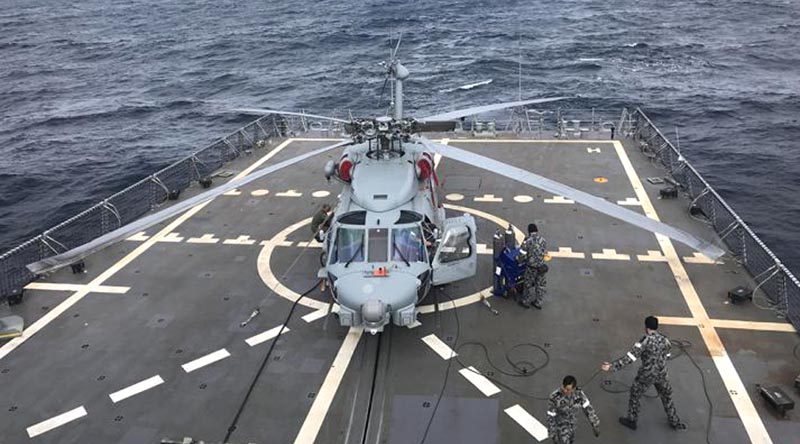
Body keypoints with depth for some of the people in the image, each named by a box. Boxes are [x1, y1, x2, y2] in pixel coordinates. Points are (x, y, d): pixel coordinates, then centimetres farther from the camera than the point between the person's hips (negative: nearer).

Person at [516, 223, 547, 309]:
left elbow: (522, 255, -16)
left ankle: (525, 302, 32)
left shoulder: (527, 241, -20)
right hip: (541, 266, 4)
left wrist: (519, 260, 6)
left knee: (528, 285, 15)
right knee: (540, 285, 19)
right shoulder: (543, 240, -5)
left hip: (531, 267, -4)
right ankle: (538, 303, 32)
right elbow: (545, 253, 6)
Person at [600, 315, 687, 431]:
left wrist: (612, 366, -29)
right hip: (662, 374, 5)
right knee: (667, 397, 25)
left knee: (635, 395, 16)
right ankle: (675, 422, 38)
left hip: (646, 375, -5)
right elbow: (666, 355, 10)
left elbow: (631, 357, -28)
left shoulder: (646, 340, -21)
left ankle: (631, 421, 28)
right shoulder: (664, 339, -3)